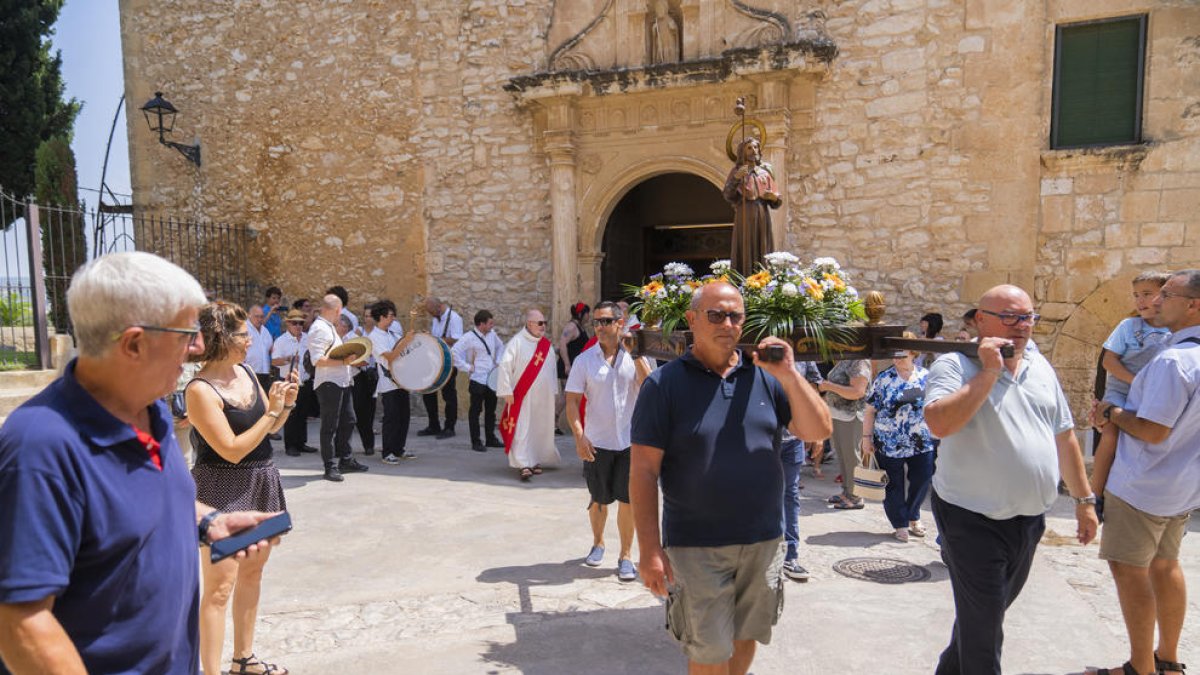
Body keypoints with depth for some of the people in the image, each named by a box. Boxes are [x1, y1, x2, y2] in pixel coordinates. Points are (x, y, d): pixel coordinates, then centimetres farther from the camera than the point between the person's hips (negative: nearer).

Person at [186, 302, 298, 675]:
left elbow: (270, 429, 12)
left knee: (252, 571, 18)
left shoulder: (246, 372, 3)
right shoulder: (201, 390, -19)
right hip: (223, 490, -8)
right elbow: (232, 450, -22)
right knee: (219, 587, -4)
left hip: (260, 482, 8)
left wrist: (286, 404, -6)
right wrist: (271, 410, -19)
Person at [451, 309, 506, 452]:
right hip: (477, 380, -7)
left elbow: (500, 346, 25)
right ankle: (476, 442, 10)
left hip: (491, 379, 7)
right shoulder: (469, 338, -13)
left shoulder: (492, 334, 6)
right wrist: (467, 367, -16)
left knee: (491, 410, 15)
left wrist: (498, 362, 12)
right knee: (475, 410, 3)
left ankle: (491, 439, 26)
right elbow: (454, 352, -18)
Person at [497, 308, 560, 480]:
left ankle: (535, 460, 22)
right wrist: (507, 391, -13)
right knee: (522, 429, -7)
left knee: (541, 428, 9)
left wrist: (554, 391, 15)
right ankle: (524, 465, -7)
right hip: (522, 395, -5)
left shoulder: (547, 344, 9)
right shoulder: (517, 342, -9)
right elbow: (505, 367, -10)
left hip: (543, 396, 5)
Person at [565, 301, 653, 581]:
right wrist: (579, 436, -12)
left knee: (628, 500, 4)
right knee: (599, 500, 14)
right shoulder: (585, 360, -2)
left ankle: (625, 556, 19)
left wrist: (637, 356, -18)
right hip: (597, 442, 0)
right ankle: (598, 544, 39)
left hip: (630, 440, 0)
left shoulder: (635, 356, -1)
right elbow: (572, 400, -3)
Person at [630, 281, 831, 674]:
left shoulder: (764, 376, 3)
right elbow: (643, 470, -10)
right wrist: (650, 549, -14)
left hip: (763, 541, 4)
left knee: (745, 638, 20)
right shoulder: (665, 383, -9)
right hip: (697, 547, -4)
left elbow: (818, 431, 0)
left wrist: (788, 374, -12)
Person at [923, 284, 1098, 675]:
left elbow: (1064, 436, 15)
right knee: (983, 627, 3)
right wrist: (989, 372, -27)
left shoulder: (1040, 367, 8)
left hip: (1030, 520, 7)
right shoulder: (954, 366, -13)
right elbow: (939, 423, -32)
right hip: (975, 521, -7)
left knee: (989, 611, 22)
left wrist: (1084, 499, 14)